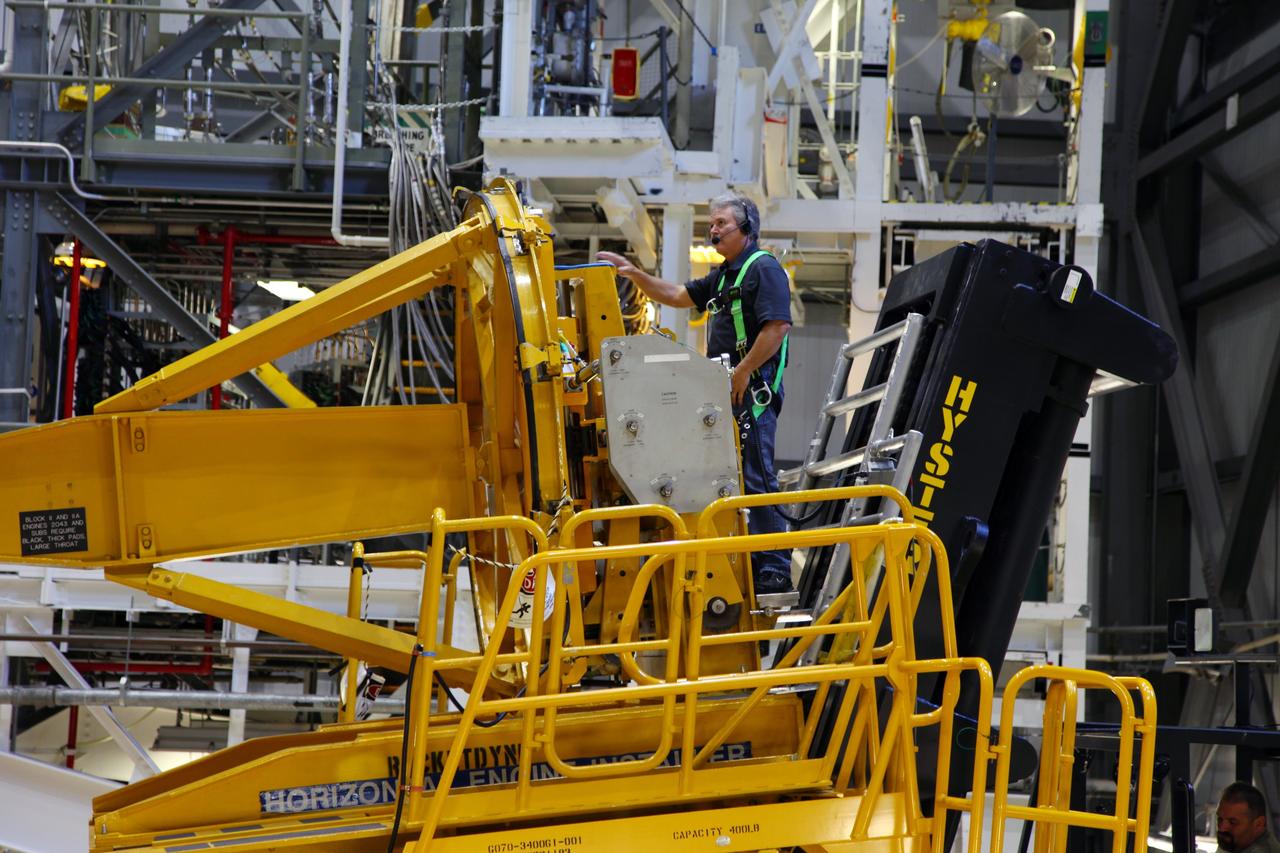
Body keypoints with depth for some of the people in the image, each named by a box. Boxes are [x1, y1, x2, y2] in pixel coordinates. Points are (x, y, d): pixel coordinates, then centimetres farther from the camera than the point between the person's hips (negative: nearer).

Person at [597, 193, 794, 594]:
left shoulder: (764, 269, -9)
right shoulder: (723, 275, 22)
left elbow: (778, 326, -19)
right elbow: (677, 296, 29)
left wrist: (742, 373, -19)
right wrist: (634, 273, 18)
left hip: (754, 390, -10)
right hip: (727, 391, 10)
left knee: (757, 477, -12)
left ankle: (774, 570, -11)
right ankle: (748, 563, 16)